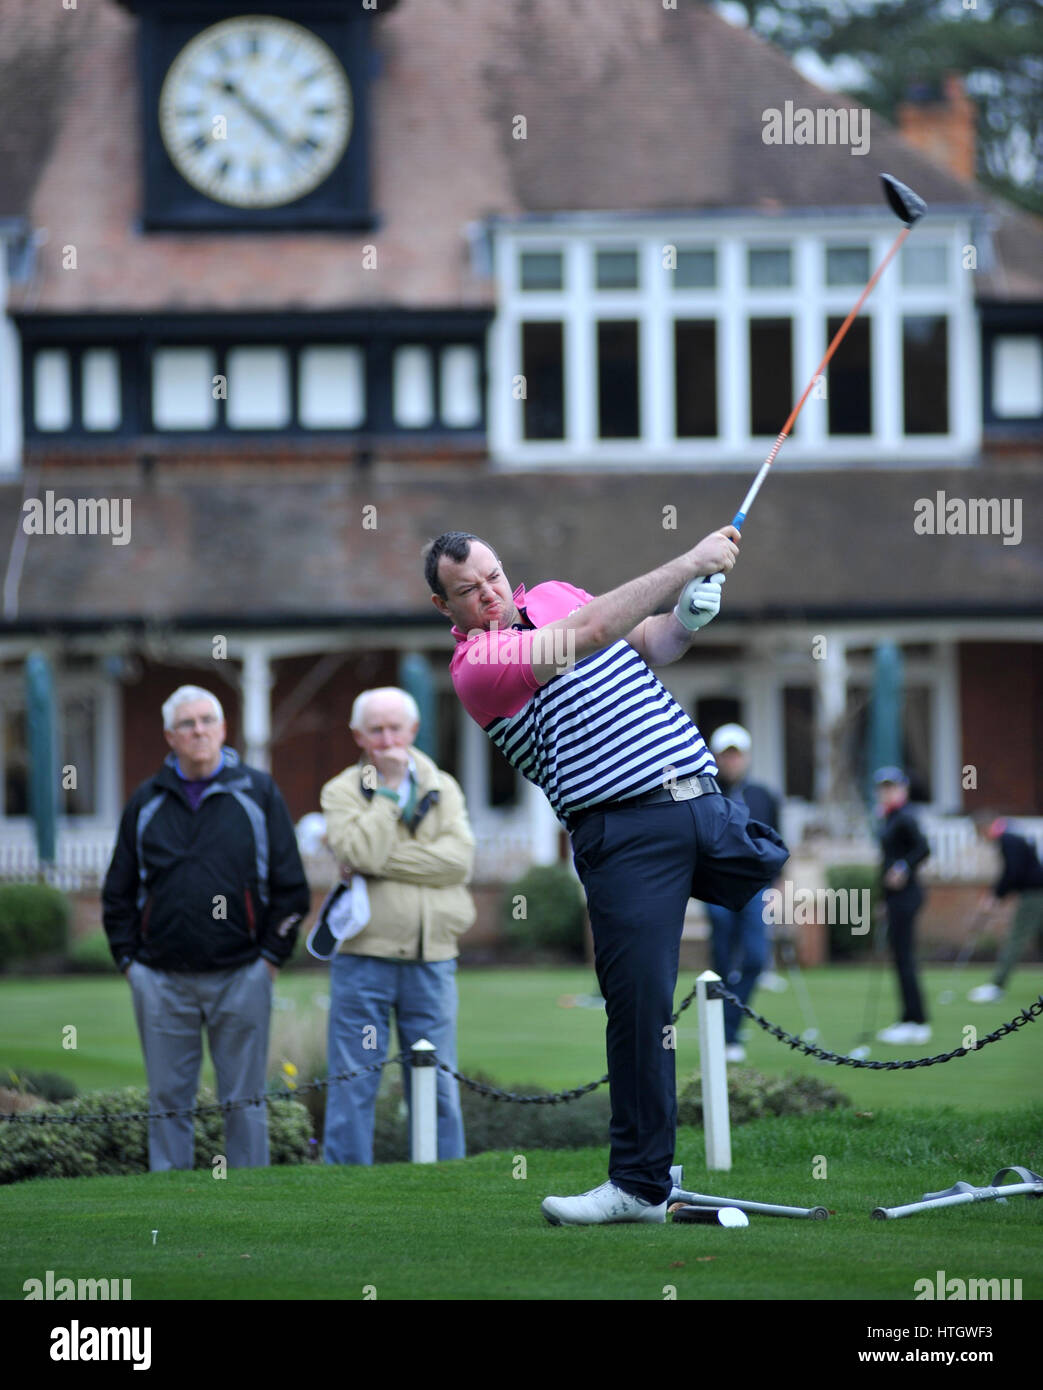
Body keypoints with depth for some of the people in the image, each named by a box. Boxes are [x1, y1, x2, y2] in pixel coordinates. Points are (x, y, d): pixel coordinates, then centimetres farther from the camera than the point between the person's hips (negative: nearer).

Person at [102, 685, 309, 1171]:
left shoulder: (258, 793, 5)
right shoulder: (147, 803, 10)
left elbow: (290, 885, 6)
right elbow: (118, 892, 14)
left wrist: (272, 954, 0)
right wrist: (128, 958, 5)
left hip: (240, 977, -2)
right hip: (162, 980, 2)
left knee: (244, 1101, 2)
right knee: (168, 1099, 4)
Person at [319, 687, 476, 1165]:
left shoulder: (441, 788, 12)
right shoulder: (342, 792, 4)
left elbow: (458, 860, -6)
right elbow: (363, 855, -15)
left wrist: (382, 860, -11)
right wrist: (387, 789, -8)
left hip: (431, 960, 2)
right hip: (364, 958, -2)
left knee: (438, 1086, 4)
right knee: (354, 1086, -2)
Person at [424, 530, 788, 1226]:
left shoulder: (554, 595, 17)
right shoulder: (475, 664, -6)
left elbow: (649, 644, 25)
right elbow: (591, 633, -15)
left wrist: (686, 619, 1)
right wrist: (690, 562, -15)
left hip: (705, 798, 7)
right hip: (625, 834, -7)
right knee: (638, 999, -9)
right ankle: (641, 1184, 0)